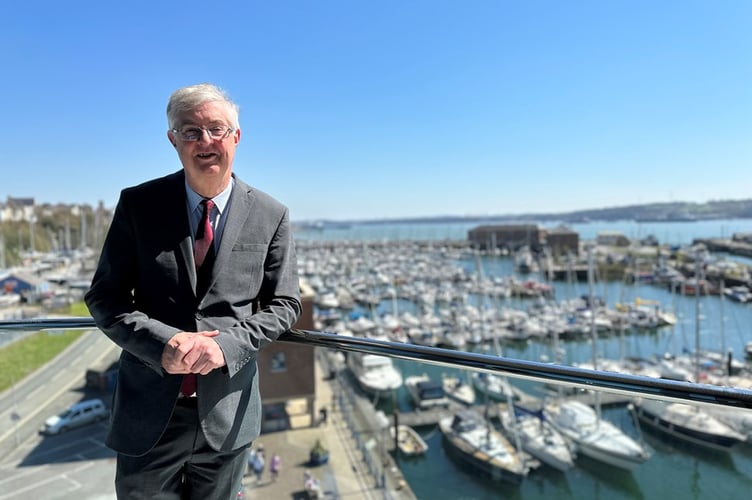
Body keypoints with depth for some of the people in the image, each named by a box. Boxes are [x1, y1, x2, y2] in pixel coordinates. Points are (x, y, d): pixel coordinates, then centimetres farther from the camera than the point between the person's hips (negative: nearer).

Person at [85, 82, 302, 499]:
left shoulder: (271, 216, -4)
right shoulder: (138, 203, -4)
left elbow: (283, 305, -1)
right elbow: (104, 296, -2)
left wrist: (227, 344, -17)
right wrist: (163, 342, -19)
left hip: (227, 413, 1)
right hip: (149, 410, 0)